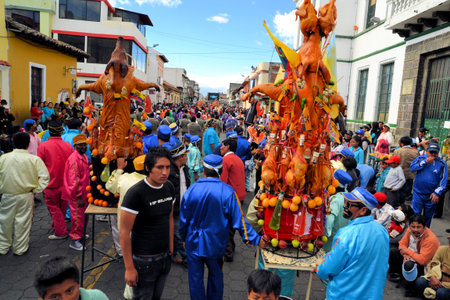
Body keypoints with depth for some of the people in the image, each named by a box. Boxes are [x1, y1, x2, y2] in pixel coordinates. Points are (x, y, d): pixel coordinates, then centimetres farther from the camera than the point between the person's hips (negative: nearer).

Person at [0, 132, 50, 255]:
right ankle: (20, 249, 23)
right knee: (23, 222, 11)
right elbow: (44, 177, -13)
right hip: (26, 196, -1)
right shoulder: (34, 159, -11)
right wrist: (36, 190, -4)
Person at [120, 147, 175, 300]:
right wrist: (129, 268, -16)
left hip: (165, 257, 6)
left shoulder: (169, 187, -1)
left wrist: (171, 247, 13)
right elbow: (124, 232, -18)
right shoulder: (135, 193, -21)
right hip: (144, 260, -6)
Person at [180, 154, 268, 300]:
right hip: (215, 244, 0)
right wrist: (256, 240, -9)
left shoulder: (191, 190, -12)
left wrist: (184, 238, 15)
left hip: (193, 243, 1)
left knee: (195, 278, 16)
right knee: (215, 276, 22)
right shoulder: (227, 192, -17)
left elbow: (183, 220, -2)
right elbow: (239, 220, -17)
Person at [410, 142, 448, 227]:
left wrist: (437, 193, -16)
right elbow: (412, 168, -12)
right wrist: (425, 162, -19)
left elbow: (443, 180, -7)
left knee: (428, 216, 14)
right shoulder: (420, 158, 0)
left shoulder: (442, 164, -3)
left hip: (432, 195, 0)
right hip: (418, 193, 0)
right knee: (415, 214, 1)